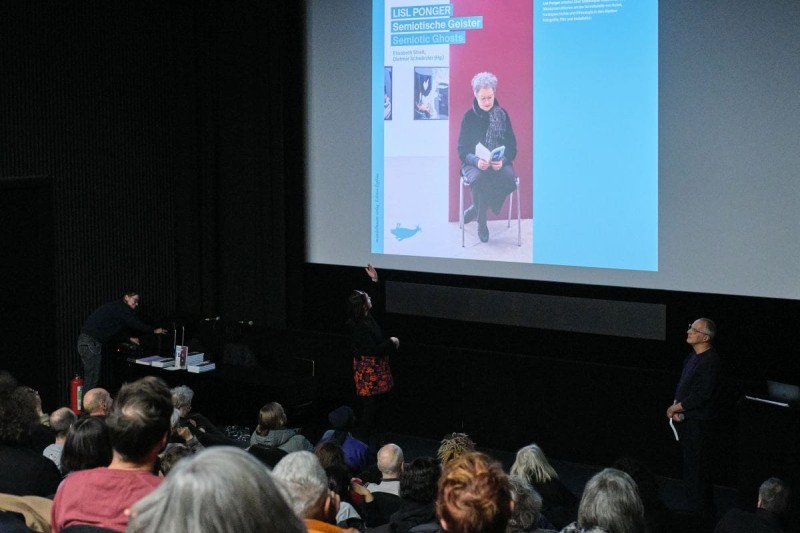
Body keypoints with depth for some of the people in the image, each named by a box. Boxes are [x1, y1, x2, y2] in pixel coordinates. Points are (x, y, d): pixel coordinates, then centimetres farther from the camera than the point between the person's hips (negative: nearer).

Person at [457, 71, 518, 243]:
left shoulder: (502, 114, 4)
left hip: (499, 164, 2)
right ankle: (481, 220, -16)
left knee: (509, 177, -34)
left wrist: (503, 160, -21)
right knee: (479, 178, -38)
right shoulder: (469, 116, 0)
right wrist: (476, 161, -25)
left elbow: (512, 147, 2)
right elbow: (462, 150, -3)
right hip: (474, 163, -2)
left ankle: (476, 209, -14)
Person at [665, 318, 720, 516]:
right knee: (690, 468, 17)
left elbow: (702, 395, -22)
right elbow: (682, 385, 17)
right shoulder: (692, 356, 12)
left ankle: (700, 513, 3)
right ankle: (704, 510, 28)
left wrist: (676, 408, -12)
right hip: (686, 420, 10)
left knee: (695, 471, -5)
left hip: (698, 423, -10)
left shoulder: (709, 361, -18)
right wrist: (676, 405, -1)